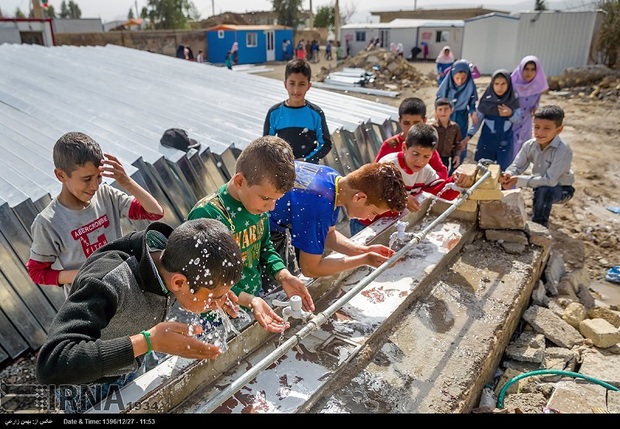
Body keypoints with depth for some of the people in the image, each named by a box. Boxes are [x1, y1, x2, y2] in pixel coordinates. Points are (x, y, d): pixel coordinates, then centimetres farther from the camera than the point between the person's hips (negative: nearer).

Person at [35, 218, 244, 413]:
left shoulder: (169, 252, -22)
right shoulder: (108, 285, -41)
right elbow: (51, 364, -44)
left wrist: (217, 292, -19)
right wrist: (148, 341, -47)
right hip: (90, 387, -5)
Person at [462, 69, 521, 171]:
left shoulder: (514, 99, -6)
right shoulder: (487, 99, -8)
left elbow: (517, 119, 2)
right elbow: (478, 119, -2)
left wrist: (510, 114, -19)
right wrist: (469, 135, -11)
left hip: (505, 141, 0)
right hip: (487, 139, 0)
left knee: (504, 170, 5)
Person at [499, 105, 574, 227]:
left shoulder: (563, 150, -31)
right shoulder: (529, 145, -14)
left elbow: (550, 180, -36)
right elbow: (516, 166, -13)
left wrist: (519, 180, -41)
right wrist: (508, 175, -39)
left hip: (562, 189, -6)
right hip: (540, 184, 6)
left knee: (544, 191, -38)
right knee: (507, 183, -10)